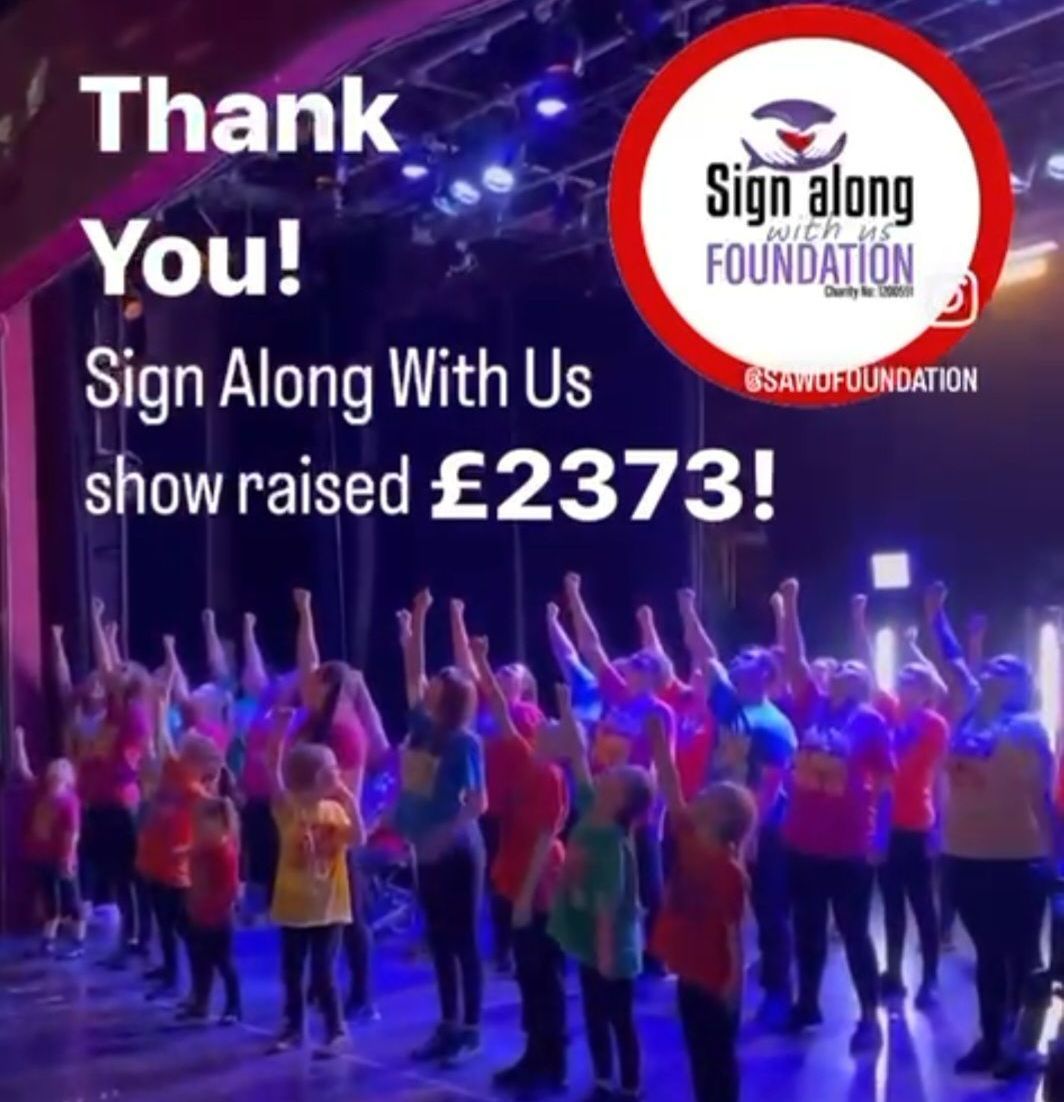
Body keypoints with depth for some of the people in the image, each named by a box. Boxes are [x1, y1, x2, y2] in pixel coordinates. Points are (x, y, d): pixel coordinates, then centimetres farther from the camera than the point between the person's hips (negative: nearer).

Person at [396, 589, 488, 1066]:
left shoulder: (465, 741, -15)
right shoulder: (422, 727, 3)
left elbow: (478, 802, -17)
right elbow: (413, 672, 7)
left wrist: (443, 835, -25)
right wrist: (416, 623, 4)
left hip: (456, 852, -7)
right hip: (428, 851, 7)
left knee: (463, 940, 2)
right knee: (439, 939, 13)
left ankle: (470, 1030, 11)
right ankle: (448, 1025, 22)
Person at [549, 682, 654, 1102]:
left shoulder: (612, 842, -24)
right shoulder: (589, 812, -4)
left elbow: (608, 903, -24)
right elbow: (578, 758, -3)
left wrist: (607, 952, -22)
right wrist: (565, 708, -3)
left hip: (612, 948, -8)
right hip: (589, 942, 8)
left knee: (620, 1019, 8)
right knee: (595, 1015, 18)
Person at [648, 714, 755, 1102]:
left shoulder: (730, 871, -20)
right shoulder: (687, 839, -2)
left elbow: (733, 930, -17)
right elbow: (670, 789, -4)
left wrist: (735, 980, -17)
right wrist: (658, 740, -10)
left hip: (714, 979, -7)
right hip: (690, 972, 7)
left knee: (717, 1057, 7)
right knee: (699, 1054, 19)